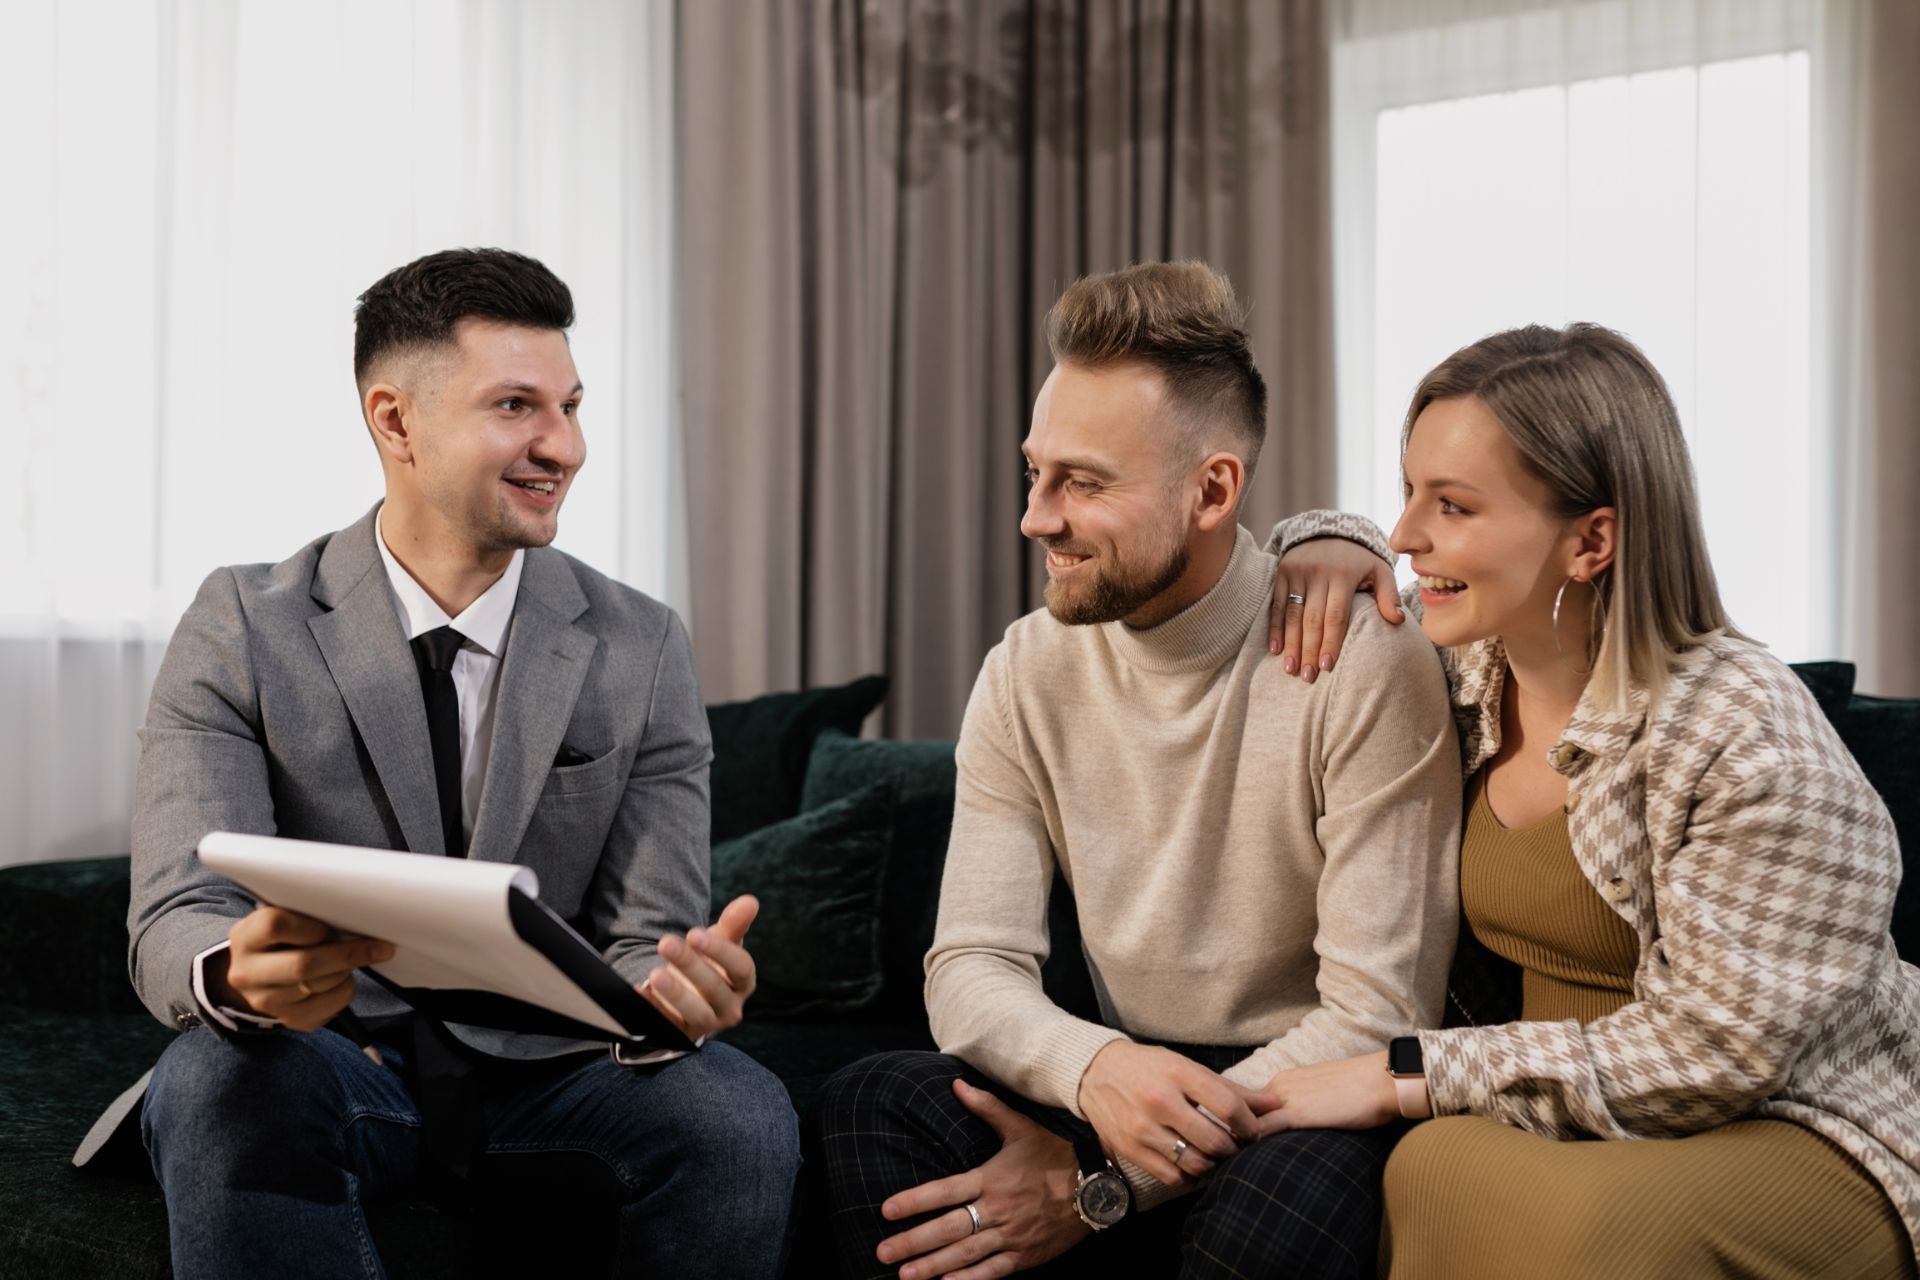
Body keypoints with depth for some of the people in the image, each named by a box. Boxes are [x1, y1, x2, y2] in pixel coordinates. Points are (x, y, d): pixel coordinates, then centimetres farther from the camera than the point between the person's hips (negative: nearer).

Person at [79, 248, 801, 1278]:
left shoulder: (640, 650, -1)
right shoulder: (242, 630, -5)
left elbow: (645, 936, -3)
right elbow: (173, 921, -13)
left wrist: (683, 983, -30)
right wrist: (238, 976, -39)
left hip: (549, 1068, 2)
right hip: (334, 1065, -1)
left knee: (743, 1115, -27)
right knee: (220, 1082, -34)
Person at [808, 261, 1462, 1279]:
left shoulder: (1366, 669, -15)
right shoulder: (1028, 672, 0)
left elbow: (1377, 1013, -16)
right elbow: (970, 965, -3)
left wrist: (1102, 1181, -20)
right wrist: (1095, 1068, -27)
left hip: (1306, 1109, -3)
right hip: (1118, 1088, 4)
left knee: (1289, 1195, -37)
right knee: (865, 1109, -21)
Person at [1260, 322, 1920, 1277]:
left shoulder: (1745, 738, -19)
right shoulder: (1469, 673, 2)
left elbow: (1714, 1057, -20)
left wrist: (1406, 1075, -19)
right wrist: (1323, 545, -1)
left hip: (1797, 1136, -6)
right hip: (1559, 1124, 6)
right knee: (1438, 1165, -28)